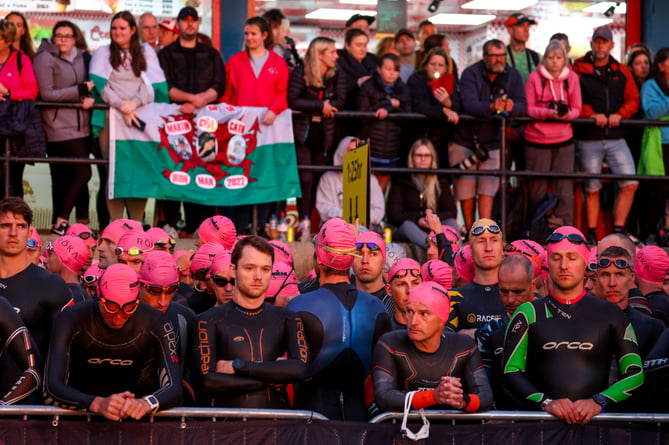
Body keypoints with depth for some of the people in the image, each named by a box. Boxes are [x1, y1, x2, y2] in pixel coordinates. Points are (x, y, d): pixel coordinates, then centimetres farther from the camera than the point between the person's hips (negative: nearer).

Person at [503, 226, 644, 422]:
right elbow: (510, 371, 5)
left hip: (595, 420, 0)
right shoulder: (529, 314, 14)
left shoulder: (609, 314, 15)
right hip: (540, 423, 0)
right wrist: (546, 403, -10)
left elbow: (635, 373, 10)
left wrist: (599, 402, -6)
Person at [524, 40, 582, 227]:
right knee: (537, 190, 4)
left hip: (564, 141, 2)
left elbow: (577, 109, 6)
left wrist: (566, 114, -17)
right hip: (537, 141, -2)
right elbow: (528, 108, -4)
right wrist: (548, 113, -20)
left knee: (565, 190, -1)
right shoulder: (534, 78, -2)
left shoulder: (572, 78, 4)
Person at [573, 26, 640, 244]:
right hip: (589, 139, -3)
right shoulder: (579, 71, 0)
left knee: (630, 184, -8)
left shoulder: (622, 72, 11)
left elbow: (633, 99, 10)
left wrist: (620, 114, -8)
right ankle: (591, 234, 14)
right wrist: (591, 114, -16)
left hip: (616, 138, 3)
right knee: (592, 189, 3)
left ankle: (618, 231, 3)